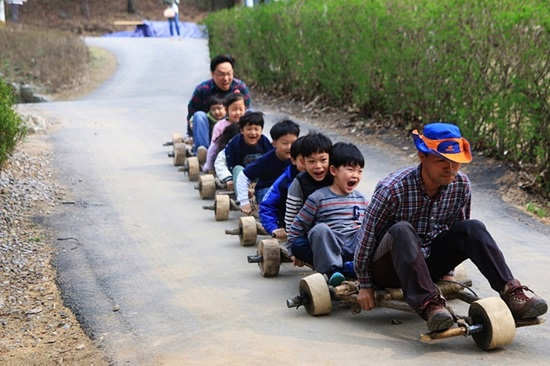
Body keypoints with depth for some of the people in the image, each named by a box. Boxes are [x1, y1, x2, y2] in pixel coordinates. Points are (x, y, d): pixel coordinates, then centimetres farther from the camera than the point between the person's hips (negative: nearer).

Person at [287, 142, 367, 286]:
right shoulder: (318, 198, 1)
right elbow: (298, 225, 4)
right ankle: (331, 270, -32)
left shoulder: (361, 199, 17)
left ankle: (352, 266, -27)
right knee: (320, 229, -34)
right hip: (328, 246, -4)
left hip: (355, 245, 4)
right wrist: (293, 251, 3)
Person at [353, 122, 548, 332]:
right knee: (402, 231, -37)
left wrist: (447, 273, 13)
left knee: (473, 228, -18)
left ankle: (511, 294, -27)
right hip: (387, 268, -5)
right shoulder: (393, 189, -23)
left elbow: (458, 231, 9)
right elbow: (367, 236, -16)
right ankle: (428, 305, -45)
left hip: (426, 263, 5)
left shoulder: (461, 185, -8)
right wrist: (365, 285, -10)